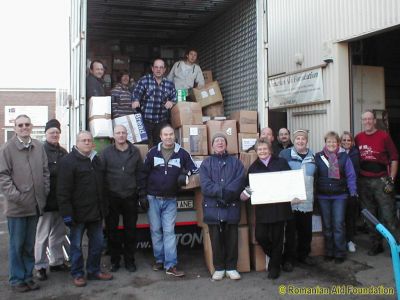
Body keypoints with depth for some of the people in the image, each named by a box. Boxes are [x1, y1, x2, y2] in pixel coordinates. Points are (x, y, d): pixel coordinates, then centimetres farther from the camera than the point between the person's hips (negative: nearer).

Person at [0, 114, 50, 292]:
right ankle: (16, 279, 19)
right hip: (16, 206, -4)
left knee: (29, 244, 14)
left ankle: (28, 276, 26)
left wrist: (44, 194, 3)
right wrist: (15, 196, -16)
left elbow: (45, 172, 9)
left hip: (35, 205, 4)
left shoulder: (39, 147, 5)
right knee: (16, 245, 6)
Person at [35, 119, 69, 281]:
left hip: (61, 201, 7)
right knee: (43, 235, 3)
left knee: (59, 233, 16)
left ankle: (57, 262, 28)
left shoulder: (63, 152, 12)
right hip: (46, 200, -6)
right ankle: (40, 266, 13)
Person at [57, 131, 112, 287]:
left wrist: (104, 208, 15)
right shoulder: (68, 161, -10)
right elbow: (63, 191, -15)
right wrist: (67, 213, -19)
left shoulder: (96, 160, 12)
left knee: (97, 243, 14)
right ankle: (77, 274, 22)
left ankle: (94, 271, 29)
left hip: (96, 211, 7)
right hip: (78, 213, -6)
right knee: (76, 245, 7)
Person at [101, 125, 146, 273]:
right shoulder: (106, 152, 1)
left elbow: (140, 173, 6)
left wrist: (142, 193, 2)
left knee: (130, 230, 8)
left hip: (130, 197, 1)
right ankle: (115, 260, 21)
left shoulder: (135, 152, 5)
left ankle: (130, 260, 21)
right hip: (112, 198, -1)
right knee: (112, 229, 8)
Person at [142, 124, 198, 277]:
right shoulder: (152, 152, 2)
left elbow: (194, 170, 9)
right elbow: (144, 174, 5)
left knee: (169, 231, -2)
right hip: (153, 198, 1)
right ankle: (159, 260, 21)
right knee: (155, 230, 8)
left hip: (170, 200, -1)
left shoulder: (182, 153, 1)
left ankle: (170, 265, 0)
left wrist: (185, 177, -13)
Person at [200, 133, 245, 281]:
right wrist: (223, 192, -17)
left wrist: (227, 194, -19)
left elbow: (240, 181, -5)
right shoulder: (206, 163, 8)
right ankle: (219, 268, 19)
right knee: (216, 240, 6)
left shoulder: (236, 162, 10)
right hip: (213, 208, 0)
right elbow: (205, 185, -6)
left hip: (231, 208, 0)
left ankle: (231, 268, 18)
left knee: (231, 239, 5)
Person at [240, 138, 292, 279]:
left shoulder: (281, 163, 3)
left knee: (277, 237, 4)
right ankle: (275, 257, 26)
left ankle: (274, 266, 23)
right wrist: (245, 193, -13)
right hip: (262, 208, 2)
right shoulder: (254, 167, 8)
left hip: (279, 207, -2)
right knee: (260, 236, -4)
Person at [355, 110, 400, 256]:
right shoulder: (358, 138, 7)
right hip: (364, 182, 4)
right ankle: (376, 245, 24)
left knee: (388, 215, -6)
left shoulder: (384, 136, -4)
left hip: (381, 180, -4)